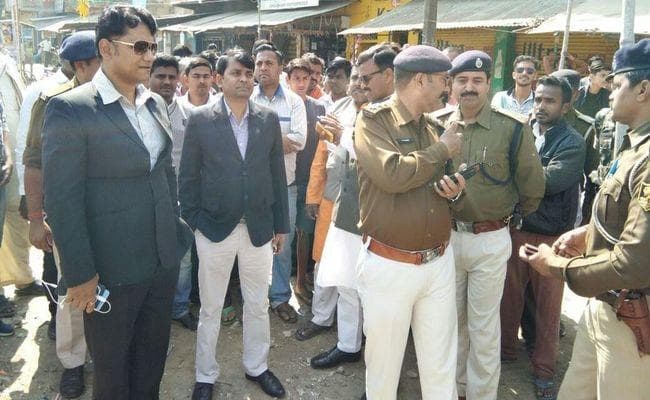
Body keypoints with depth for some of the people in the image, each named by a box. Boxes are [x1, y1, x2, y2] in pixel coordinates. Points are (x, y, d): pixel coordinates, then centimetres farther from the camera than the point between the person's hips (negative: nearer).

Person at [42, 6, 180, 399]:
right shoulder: (70, 109, -14)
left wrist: (173, 236, 13)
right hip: (111, 270, -5)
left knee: (153, 359, 21)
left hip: (163, 261, 6)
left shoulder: (156, 103, 6)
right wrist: (80, 274, -15)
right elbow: (62, 199, -15)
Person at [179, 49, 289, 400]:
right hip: (214, 228, -2)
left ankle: (256, 367, 37)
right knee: (210, 309, 13)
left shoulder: (269, 119, 1)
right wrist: (194, 221, -5)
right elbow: (188, 176, -1)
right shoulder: (200, 120, -5)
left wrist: (281, 225, 5)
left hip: (260, 227, 2)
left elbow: (277, 174, 4)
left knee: (258, 305, 16)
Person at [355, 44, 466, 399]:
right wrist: (442, 150, -11)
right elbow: (392, 174, -26)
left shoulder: (431, 127, 10)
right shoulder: (373, 120, -9)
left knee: (441, 370, 15)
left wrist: (451, 191, -1)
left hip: (439, 263, 6)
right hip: (389, 266, -5)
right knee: (383, 367, 13)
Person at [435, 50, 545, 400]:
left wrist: (512, 214, 11)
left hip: (490, 240, -3)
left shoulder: (513, 128, -10)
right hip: (446, 235, 4)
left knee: (483, 328, 9)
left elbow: (532, 186, -1)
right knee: (452, 320, 18)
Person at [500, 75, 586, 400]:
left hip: (551, 235, -3)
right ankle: (506, 348, 36)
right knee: (509, 293, 15)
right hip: (515, 228, 3)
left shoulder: (572, 143, -7)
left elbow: (552, 180, -22)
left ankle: (544, 368, 27)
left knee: (548, 304, 9)